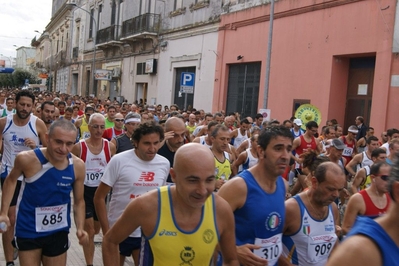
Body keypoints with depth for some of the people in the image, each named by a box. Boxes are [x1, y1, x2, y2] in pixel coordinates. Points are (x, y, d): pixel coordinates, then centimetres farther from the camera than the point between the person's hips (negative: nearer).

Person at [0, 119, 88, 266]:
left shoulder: (78, 166, -14)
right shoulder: (27, 159, -21)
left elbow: (79, 201, 0)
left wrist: (80, 228, -14)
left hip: (59, 232, 2)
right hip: (28, 231, -2)